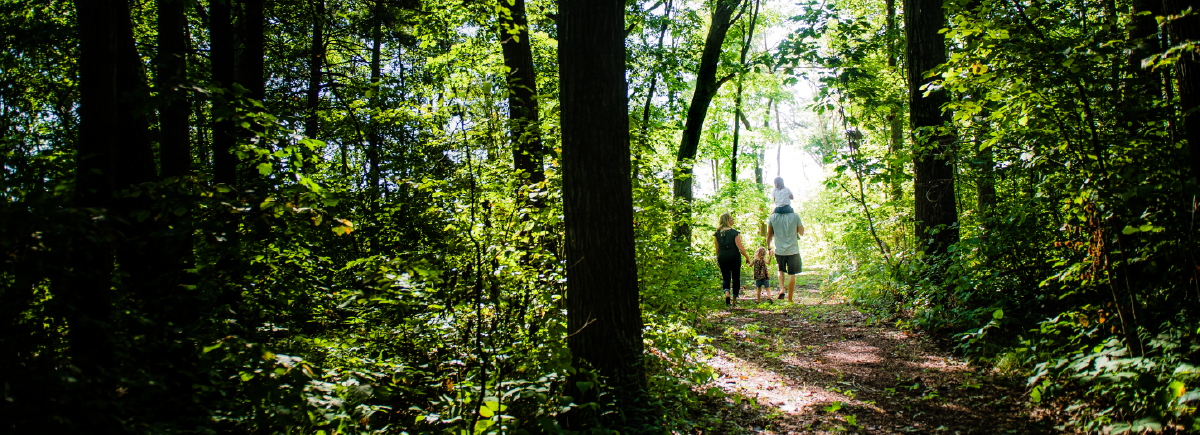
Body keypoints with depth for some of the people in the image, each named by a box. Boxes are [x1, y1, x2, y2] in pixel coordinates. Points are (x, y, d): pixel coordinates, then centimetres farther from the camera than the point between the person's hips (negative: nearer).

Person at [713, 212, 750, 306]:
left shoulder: (717, 233, -2)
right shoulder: (734, 233, -13)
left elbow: (717, 248, 7)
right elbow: (740, 248, -12)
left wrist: (718, 259, 20)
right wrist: (747, 257, 1)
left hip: (722, 259, 3)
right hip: (734, 257, -3)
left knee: (725, 278, 13)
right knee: (736, 278, 13)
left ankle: (726, 293, -14)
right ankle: (734, 298, 18)